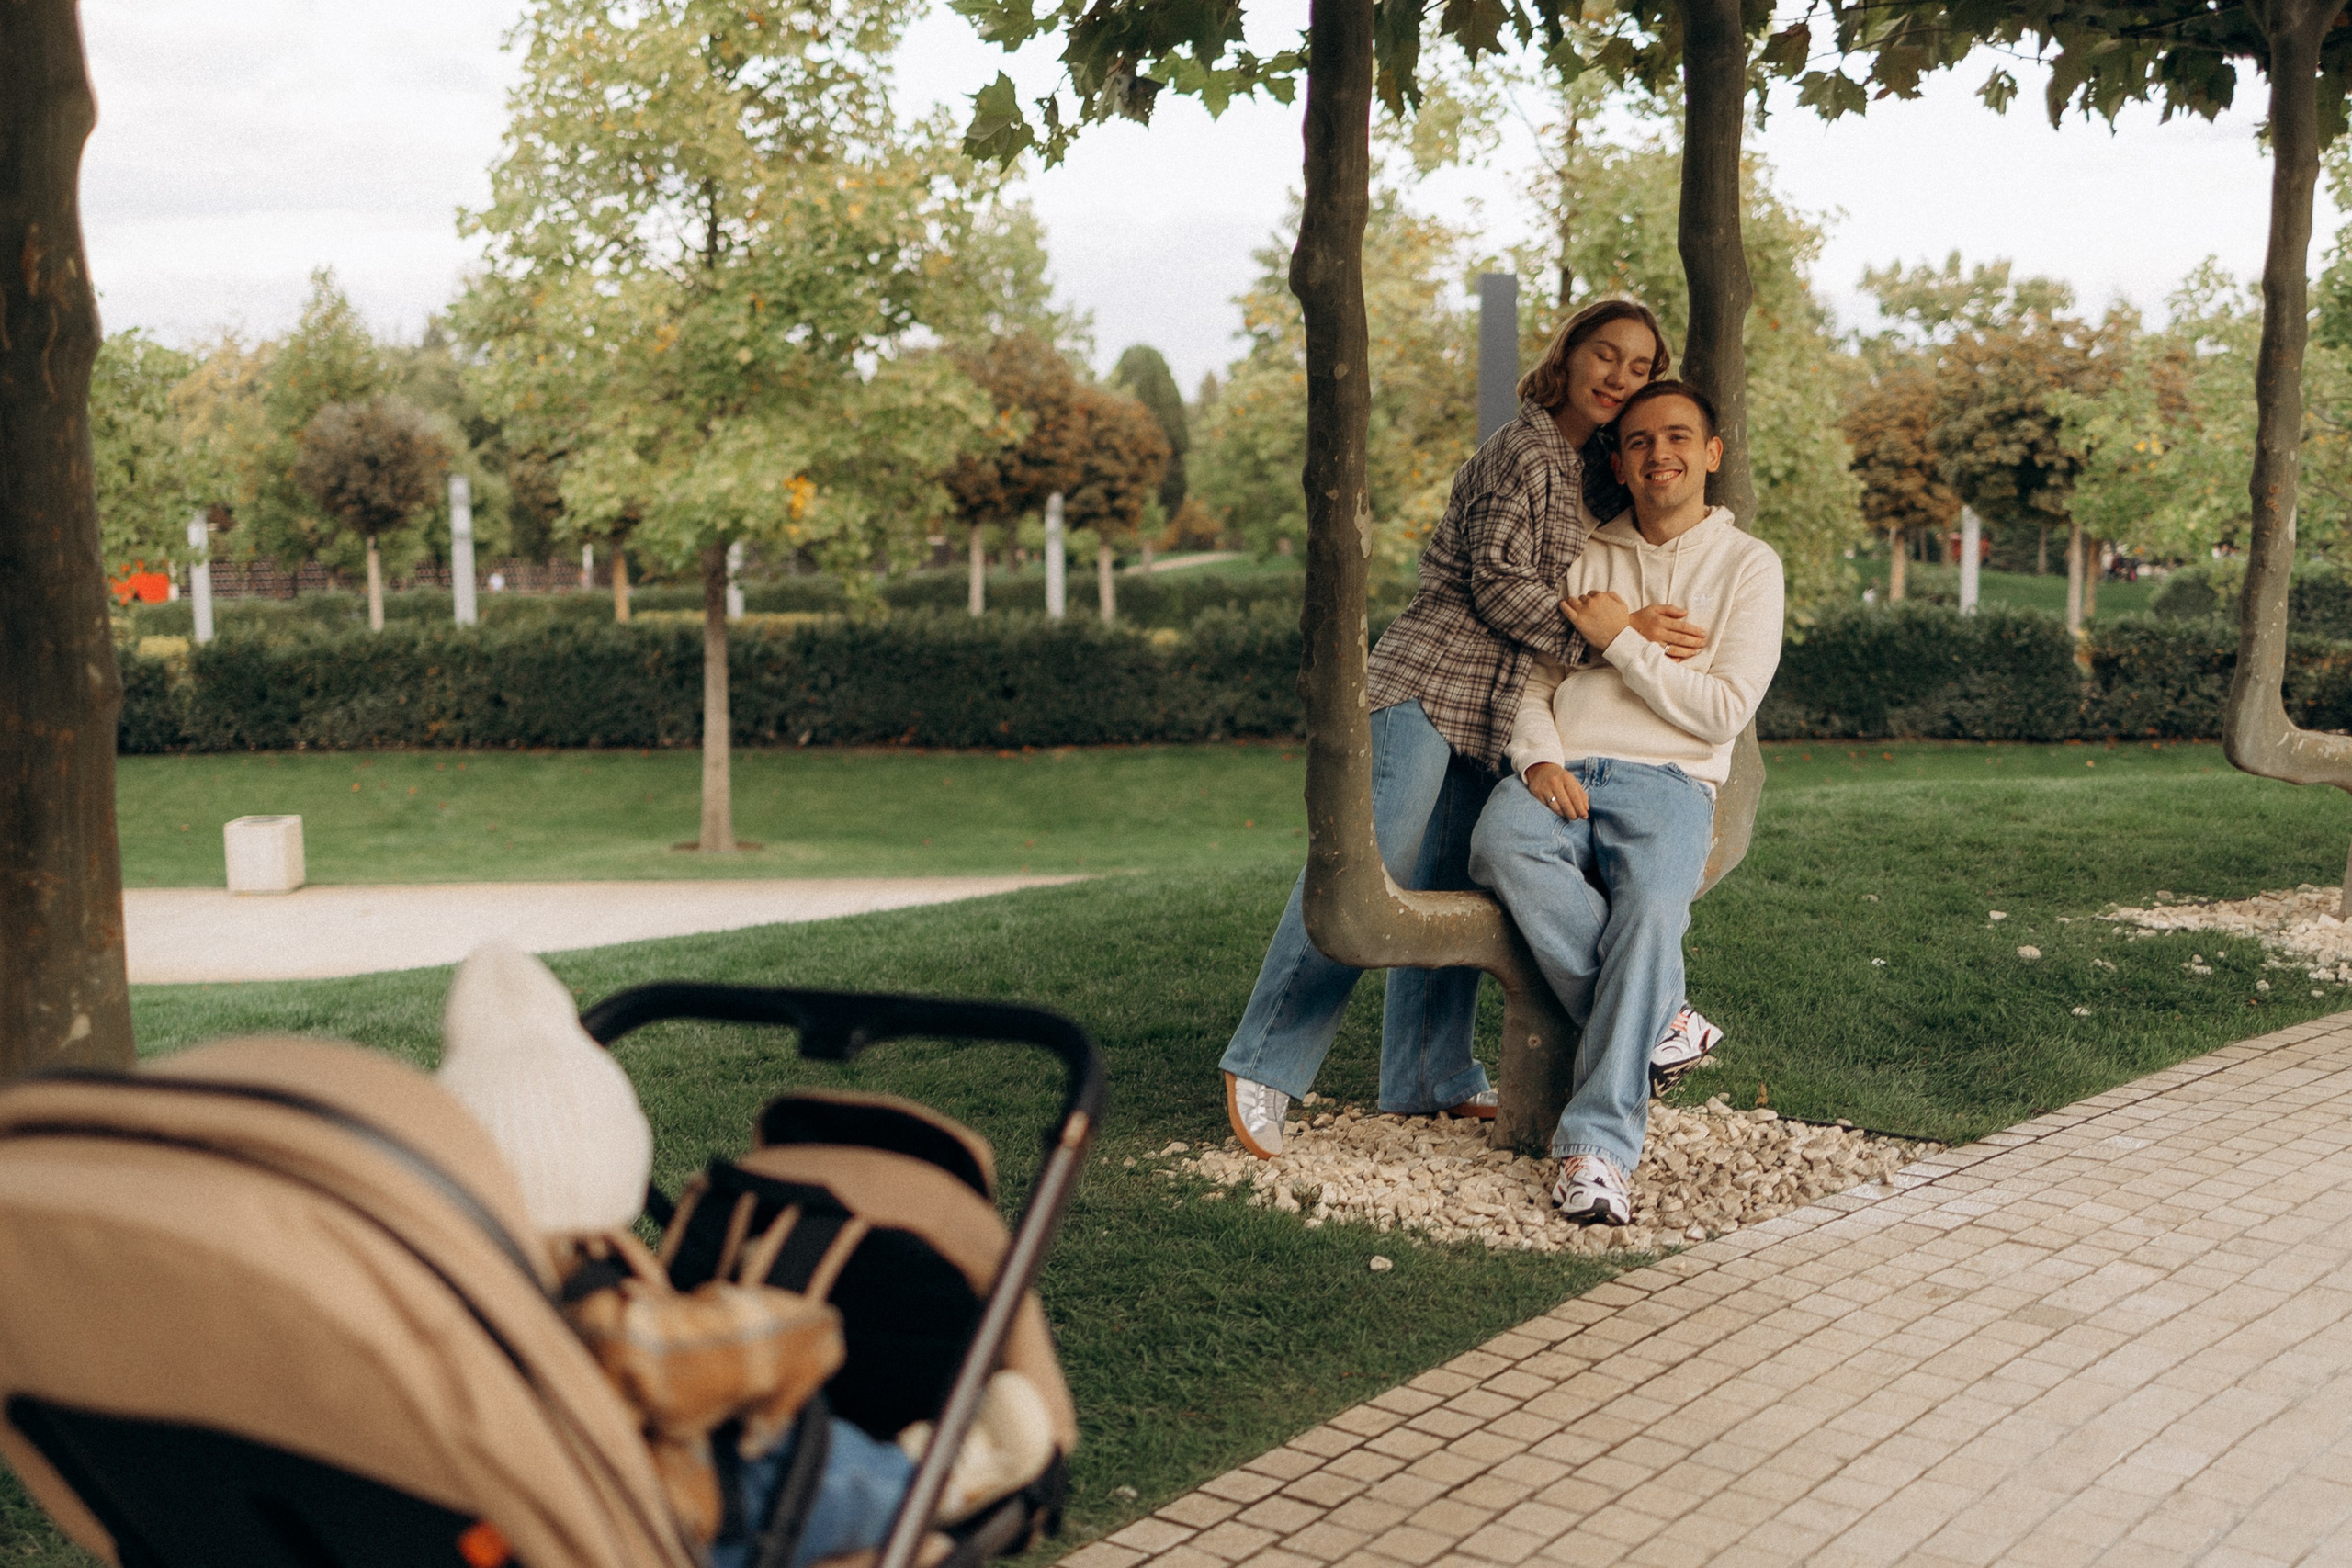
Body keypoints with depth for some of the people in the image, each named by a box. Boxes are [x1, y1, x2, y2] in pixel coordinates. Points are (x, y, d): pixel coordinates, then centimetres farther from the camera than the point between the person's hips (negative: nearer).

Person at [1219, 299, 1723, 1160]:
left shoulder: (1597, 469, 18)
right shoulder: (1524, 453, -8)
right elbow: (1498, 586, -14)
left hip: (1503, 715, 9)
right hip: (1433, 683, -9)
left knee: (1452, 889, 10)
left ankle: (1428, 1075, 16)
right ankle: (1265, 1065, -13)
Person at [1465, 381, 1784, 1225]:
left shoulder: (1748, 565, 11)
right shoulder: (1583, 558, 22)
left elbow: (1724, 711, 0)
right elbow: (1534, 677, 14)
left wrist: (1622, 641, -2)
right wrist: (1538, 755, -6)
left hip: (1664, 781, -2)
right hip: (1558, 774, 3)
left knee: (1653, 908, -35)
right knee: (1502, 844, -34)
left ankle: (1598, 1142, -33)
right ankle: (1654, 1030, -20)